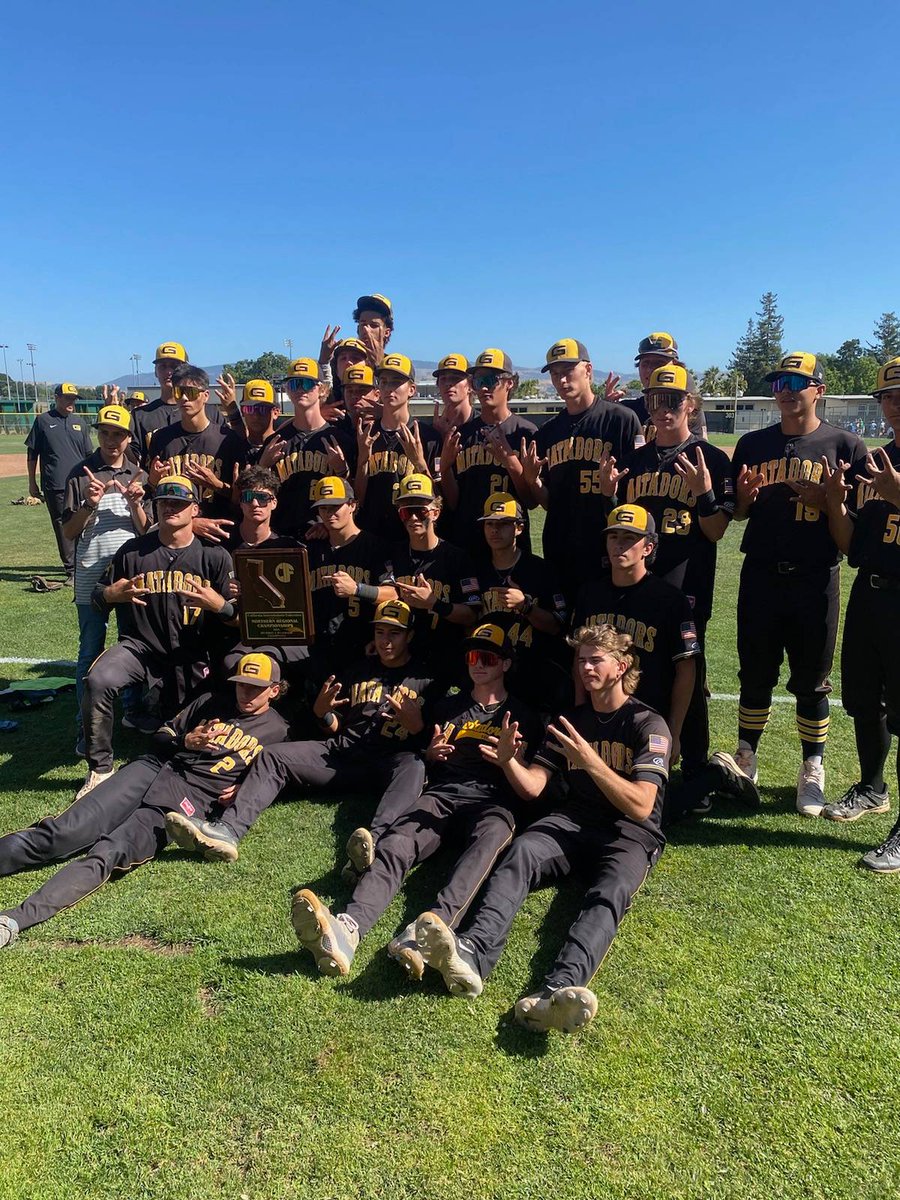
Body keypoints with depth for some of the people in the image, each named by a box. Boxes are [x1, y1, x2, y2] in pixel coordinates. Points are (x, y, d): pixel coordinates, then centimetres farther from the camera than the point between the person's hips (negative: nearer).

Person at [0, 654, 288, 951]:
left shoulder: (276, 731, 15)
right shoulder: (209, 703, 22)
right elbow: (162, 737, 22)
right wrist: (185, 742, 0)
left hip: (188, 800, -4)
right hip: (153, 769, 4)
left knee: (106, 856, -26)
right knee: (64, 832, -17)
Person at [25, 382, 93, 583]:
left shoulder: (80, 421, 13)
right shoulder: (43, 421, 4)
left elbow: (88, 454, 17)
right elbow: (32, 453, 6)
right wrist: (32, 483, 4)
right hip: (54, 487, -2)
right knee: (63, 528, 0)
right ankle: (71, 570, 4)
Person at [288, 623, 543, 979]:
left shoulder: (522, 717, 20)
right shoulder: (448, 707, 28)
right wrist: (431, 754, 7)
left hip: (492, 801, -2)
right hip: (441, 793, 3)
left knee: (486, 843, -41)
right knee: (396, 842, -32)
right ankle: (347, 929, -59)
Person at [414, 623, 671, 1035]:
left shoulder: (648, 724, 3)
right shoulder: (570, 720, 18)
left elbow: (640, 806, -11)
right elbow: (531, 787, 10)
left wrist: (590, 761, -23)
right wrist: (509, 761, -12)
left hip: (629, 833, -3)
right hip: (571, 821, 4)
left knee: (610, 893, -36)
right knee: (518, 854, -29)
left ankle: (557, 990, -61)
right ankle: (471, 953, -53)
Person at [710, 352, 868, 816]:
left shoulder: (844, 446, 2)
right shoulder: (753, 444, 10)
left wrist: (825, 499, -17)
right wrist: (745, 495, -7)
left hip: (816, 580, -2)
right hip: (760, 576, 3)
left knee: (811, 681, 7)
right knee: (755, 676, 9)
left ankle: (812, 772, 21)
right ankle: (745, 764, 21)